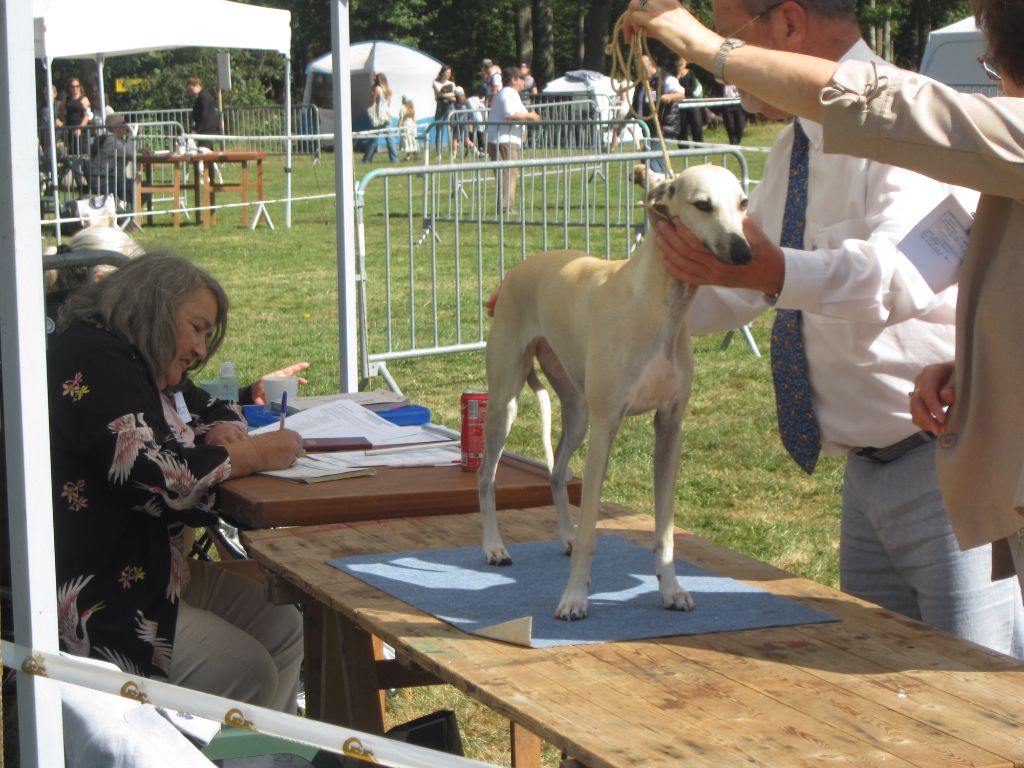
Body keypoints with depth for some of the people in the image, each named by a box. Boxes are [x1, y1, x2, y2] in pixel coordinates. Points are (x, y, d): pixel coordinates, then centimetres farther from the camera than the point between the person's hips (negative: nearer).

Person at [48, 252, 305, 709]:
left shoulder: (146, 368, 15)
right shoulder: (92, 362, -16)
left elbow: (214, 411, 29)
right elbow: (150, 474, -26)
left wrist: (223, 434, 3)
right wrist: (256, 455, -15)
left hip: (153, 568, 11)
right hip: (90, 598, -11)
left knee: (283, 630, 5)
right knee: (246, 672, -17)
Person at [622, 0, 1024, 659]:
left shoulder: (902, 118, -17)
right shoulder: (792, 151, 13)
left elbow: (907, 271, -34)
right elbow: (728, 292, 23)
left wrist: (778, 274, -49)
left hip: (953, 464, -9)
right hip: (868, 473, 10)